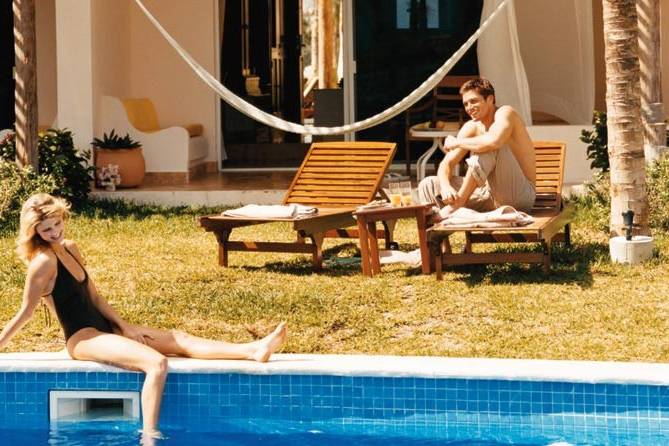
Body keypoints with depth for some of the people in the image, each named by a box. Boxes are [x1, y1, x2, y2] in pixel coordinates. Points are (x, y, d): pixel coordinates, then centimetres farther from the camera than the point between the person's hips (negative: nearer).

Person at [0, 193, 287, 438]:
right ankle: (149, 436, -37)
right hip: (83, 339, -9)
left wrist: (125, 327, 6)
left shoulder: (69, 249, 12)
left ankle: (254, 350, -2)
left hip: (103, 328, 9)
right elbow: (25, 313, -9)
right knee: (157, 363, -29)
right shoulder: (43, 262, -15)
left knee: (180, 339, 3)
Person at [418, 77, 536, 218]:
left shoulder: (505, 113, -12)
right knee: (428, 185, -1)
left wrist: (456, 142, -19)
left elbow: (494, 141, -36)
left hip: (521, 194, -7)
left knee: (489, 146, -31)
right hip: (493, 197, 7)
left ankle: (459, 202, -25)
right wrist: (446, 186, -20)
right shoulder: (471, 127, 8)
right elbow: (447, 164, 5)